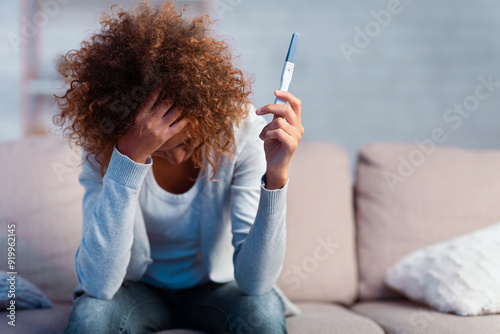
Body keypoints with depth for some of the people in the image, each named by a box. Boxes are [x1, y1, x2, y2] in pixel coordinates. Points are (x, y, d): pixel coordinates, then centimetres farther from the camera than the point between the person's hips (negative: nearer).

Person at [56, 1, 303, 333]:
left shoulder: (241, 128, -23)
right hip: (137, 289, 0)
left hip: (216, 287, 1)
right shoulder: (102, 148, -21)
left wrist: (276, 177, -41)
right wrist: (129, 159, -40)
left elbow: (254, 280, -27)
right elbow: (98, 284, -33)